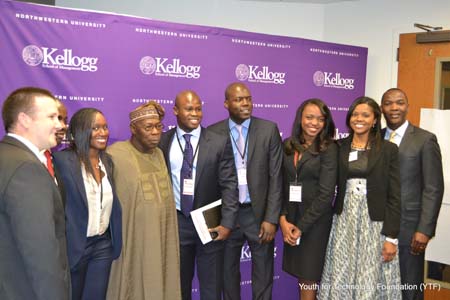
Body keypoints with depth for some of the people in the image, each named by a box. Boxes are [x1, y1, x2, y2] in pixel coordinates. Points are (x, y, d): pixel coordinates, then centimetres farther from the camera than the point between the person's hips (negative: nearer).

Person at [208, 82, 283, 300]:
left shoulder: (269, 129, -3)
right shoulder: (213, 133, -2)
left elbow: (276, 177, -5)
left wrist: (271, 218, -10)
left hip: (259, 213, 0)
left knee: (263, 274, 12)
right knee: (228, 271, 16)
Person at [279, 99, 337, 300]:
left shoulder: (328, 149, -9)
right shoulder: (287, 145, 3)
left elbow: (326, 193, -14)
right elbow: (280, 184, 2)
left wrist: (301, 226, -13)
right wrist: (283, 218, -9)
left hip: (315, 221, -4)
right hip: (290, 217, 4)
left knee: (309, 277, 4)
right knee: (299, 271, 13)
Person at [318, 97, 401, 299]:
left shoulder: (388, 150, -2)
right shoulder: (339, 148, 5)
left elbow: (394, 196, -5)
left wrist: (391, 237, -9)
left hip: (374, 222, -2)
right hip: (344, 221, 2)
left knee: (371, 282, 4)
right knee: (341, 279, 7)